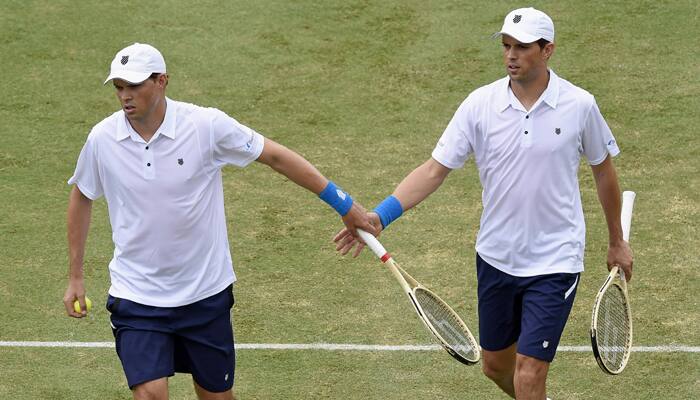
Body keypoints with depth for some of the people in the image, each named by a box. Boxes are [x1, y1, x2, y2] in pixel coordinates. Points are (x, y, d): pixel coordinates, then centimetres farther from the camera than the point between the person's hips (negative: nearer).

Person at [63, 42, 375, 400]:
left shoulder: (207, 125, -14)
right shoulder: (101, 139, -8)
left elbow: (276, 157, -4)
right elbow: (81, 197, 11)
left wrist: (342, 204, -2)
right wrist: (75, 277, 12)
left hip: (206, 293, 0)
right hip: (136, 298, 0)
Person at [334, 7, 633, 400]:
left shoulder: (580, 105, -9)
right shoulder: (480, 104, -7)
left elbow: (604, 170, 6)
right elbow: (434, 169, -8)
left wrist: (617, 241, 14)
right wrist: (379, 216, -20)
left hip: (555, 263, -3)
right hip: (496, 259, 3)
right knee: (496, 366, 17)